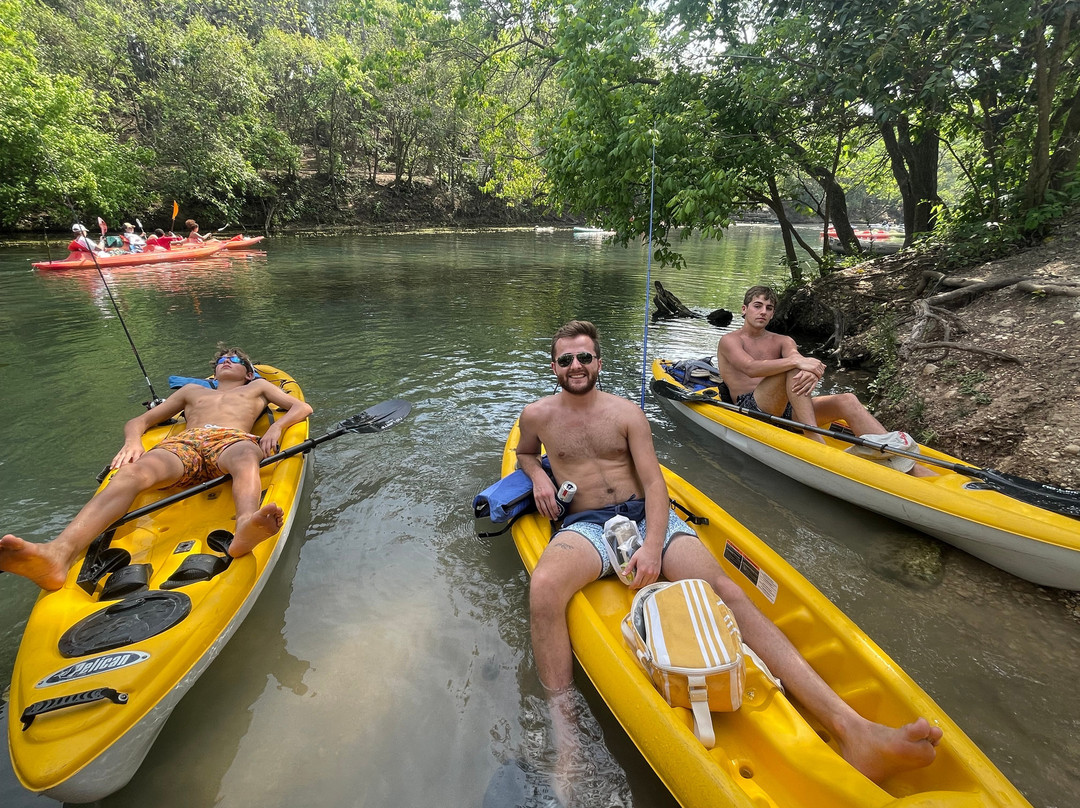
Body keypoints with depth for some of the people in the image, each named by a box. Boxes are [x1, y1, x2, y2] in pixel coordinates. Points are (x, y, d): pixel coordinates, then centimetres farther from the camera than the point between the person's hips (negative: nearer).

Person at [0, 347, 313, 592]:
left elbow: (302, 407, 23)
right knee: (134, 472, -32)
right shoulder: (191, 390, 43)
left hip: (233, 439, -2)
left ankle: (245, 528, -73)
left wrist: (275, 427, 0)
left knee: (246, 458, -42)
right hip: (184, 443, 3)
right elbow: (138, 420, 36)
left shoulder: (258, 386, 37)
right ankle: (58, 554, -56)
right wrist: (133, 440, 9)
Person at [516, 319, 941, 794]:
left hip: (646, 515, 1)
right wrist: (537, 474, 5)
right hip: (585, 524, -1)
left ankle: (851, 730, -25)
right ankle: (565, 741, -28)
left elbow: (654, 483, 1)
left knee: (724, 590, -21)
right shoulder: (538, 416, 10)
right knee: (544, 587, -36)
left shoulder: (626, 412, 8)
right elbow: (523, 452, 32)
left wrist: (653, 546, -16)